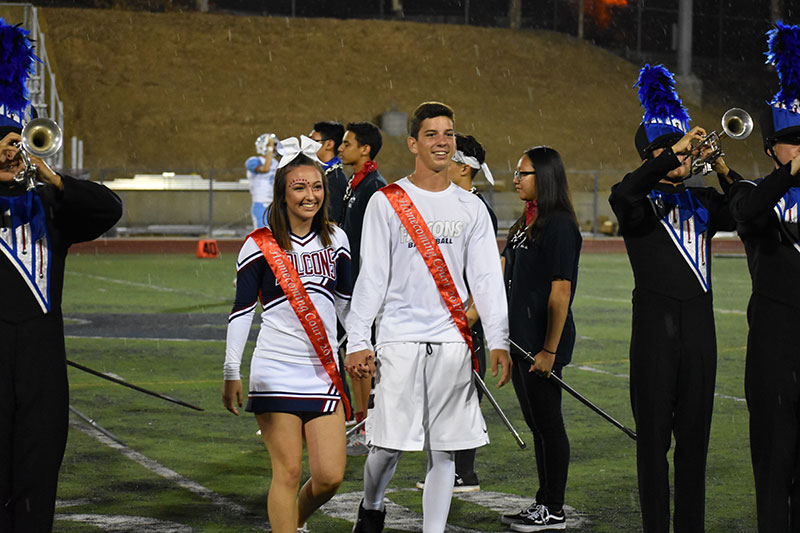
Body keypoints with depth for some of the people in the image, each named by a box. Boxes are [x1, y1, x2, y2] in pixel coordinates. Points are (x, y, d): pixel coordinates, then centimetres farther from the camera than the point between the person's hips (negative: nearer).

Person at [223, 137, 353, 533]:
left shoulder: (335, 239, 8)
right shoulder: (260, 245, -4)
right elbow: (242, 311, -3)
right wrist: (231, 374, -6)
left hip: (324, 373, 4)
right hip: (275, 373, -4)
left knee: (330, 476, -1)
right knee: (288, 471, -4)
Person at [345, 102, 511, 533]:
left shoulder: (470, 207, 10)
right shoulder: (386, 203, 2)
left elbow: (486, 278, 7)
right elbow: (371, 276, 0)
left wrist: (498, 341, -3)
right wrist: (358, 342, -6)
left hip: (453, 343, 3)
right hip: (400, 340, -2)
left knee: (444, 451, 3)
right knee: (389, 444, -3)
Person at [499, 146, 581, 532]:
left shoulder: (559, 225, -14)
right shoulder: (525, 223, 14)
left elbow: (560, 290, -18)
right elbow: (503, 276, 18)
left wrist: (550, 350, -20)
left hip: (544, 341, -9)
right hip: (520, 339, 9)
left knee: (549, 423, -2)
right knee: (536, 424, 14)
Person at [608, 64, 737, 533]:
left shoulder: (703, 202, 14)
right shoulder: (640, 203, 0)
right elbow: (623, 194, -24)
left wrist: (723, 171, -11)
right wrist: (673, 150, -26)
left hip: (700, 327, 4)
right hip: (656, 325, -4)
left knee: (695, 435, 9)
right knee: (654, 436, 0)